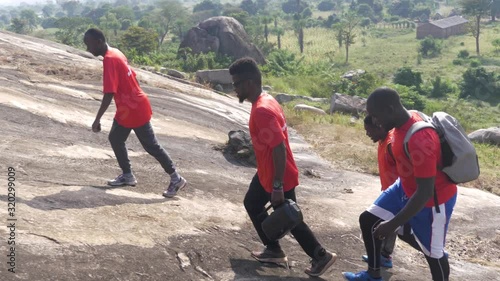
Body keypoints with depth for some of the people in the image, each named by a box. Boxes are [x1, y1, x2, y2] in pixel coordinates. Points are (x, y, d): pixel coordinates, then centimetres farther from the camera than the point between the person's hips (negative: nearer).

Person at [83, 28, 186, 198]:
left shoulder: (109, 60, -23)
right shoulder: (115, 53, 7)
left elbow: (109, 94, -28)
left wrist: (97, 120, -24)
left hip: (135, 111, -10)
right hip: (127, 109, 10)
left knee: (151, 146, -1)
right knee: (115, 138, 16)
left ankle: (176, 179, 7)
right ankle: (127, 175, 24)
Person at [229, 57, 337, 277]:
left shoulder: (262, 110, -28)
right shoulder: (265, 101, 3)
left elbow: (279, 148, -30)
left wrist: (277, 187, -26)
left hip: (277, 178, -10)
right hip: (266, 174, 10)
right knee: (252, 204, 22)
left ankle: (321, 256, 20)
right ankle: (274, 250, 32)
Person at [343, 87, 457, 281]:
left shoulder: (420, 140, -37)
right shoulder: (404, 121, -9)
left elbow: (425, 192, -32)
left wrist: (393, 224, -28)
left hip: (433, 199, -9)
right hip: (406, 188, 9)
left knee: (432, 253, 8)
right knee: (368, 220, 11)